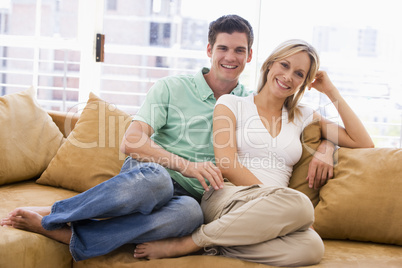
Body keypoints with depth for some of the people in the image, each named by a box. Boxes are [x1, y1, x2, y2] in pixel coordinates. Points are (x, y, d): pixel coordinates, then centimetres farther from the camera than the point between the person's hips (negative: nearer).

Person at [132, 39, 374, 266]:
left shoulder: (303, 116, 22)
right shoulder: (231, 104, 11)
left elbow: (364, 144, 19)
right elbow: (227, 165, -2)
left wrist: (332, 92, 16)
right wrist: (275, 198, -12)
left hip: (273, 213, 3)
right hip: (227, 198, -3)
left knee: (311, 246, -34)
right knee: (300, 205, -37)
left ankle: (207, 244, -25)